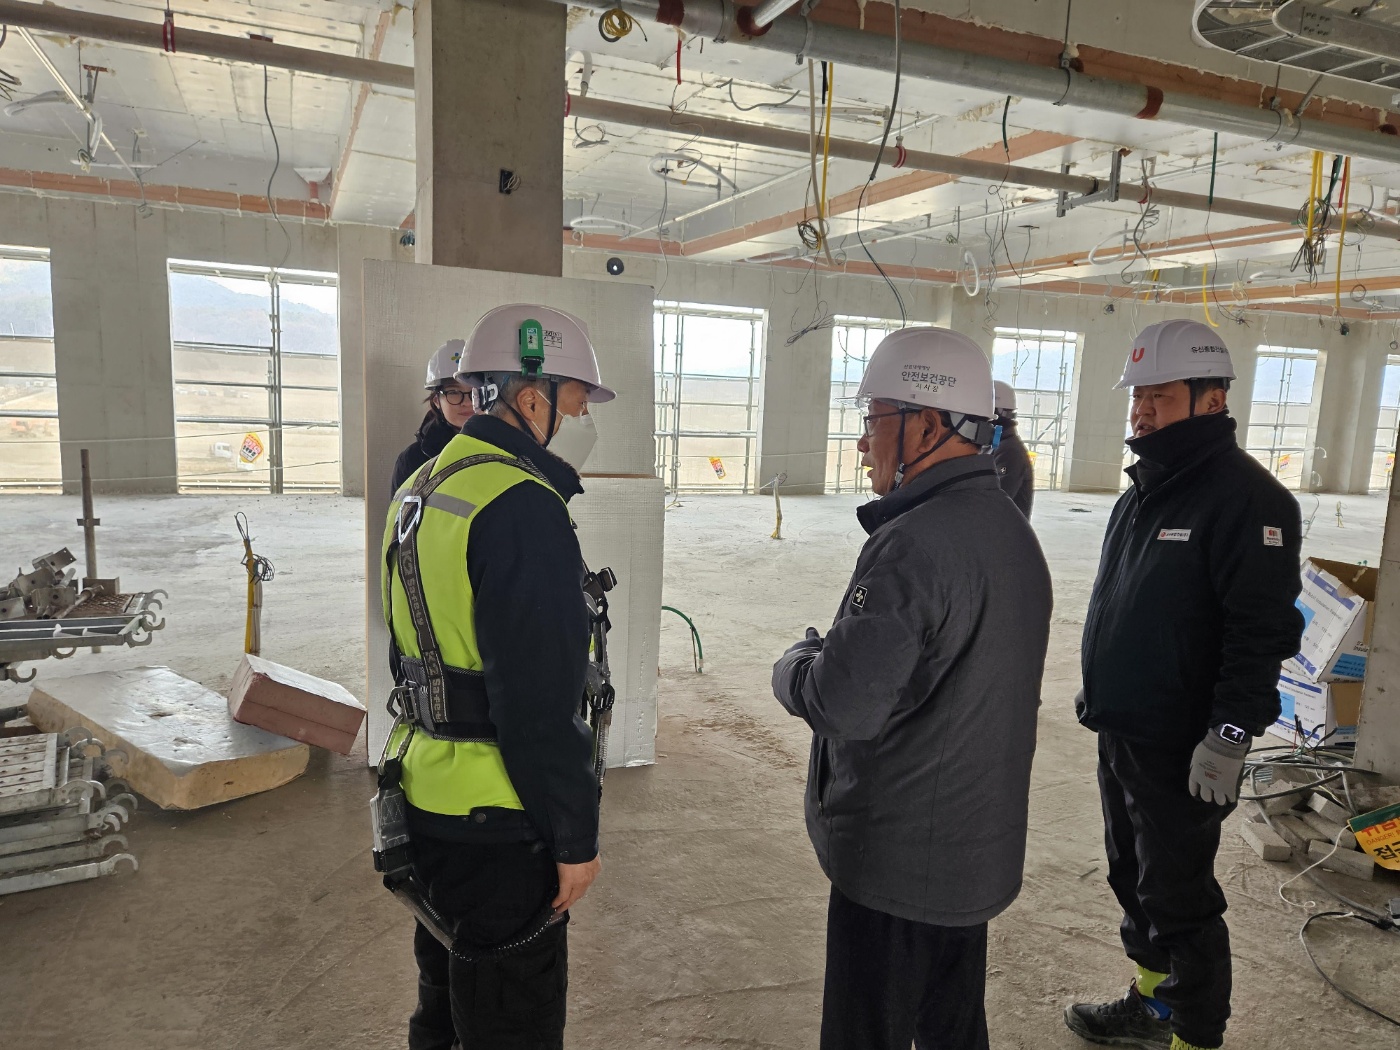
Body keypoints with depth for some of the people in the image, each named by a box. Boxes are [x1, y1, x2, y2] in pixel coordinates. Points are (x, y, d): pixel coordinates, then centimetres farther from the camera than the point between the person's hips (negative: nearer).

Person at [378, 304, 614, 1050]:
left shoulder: (420, 489, 10)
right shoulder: (521, 506, -22)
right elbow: (540, 700, -25)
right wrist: (575, 837, -16)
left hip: (426, 802, 10)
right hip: (497, 827, -9)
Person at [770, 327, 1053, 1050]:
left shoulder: (914, 543, -26)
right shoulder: (1014, 531, 7)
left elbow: (843, 702, -29)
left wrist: (796, 663, -8)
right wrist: (835, 656, 10)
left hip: (897, 859, -9)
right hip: (982, 850, 9)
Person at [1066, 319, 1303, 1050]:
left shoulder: (1244, 497, -17)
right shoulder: (1145, 490, 11)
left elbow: (1262, 630, -22)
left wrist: (1229, 735, -23)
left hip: (1181, 749, -9)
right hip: (1120, 734, 9)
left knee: (1178, 898, 3)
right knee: (1132, 875, 21)